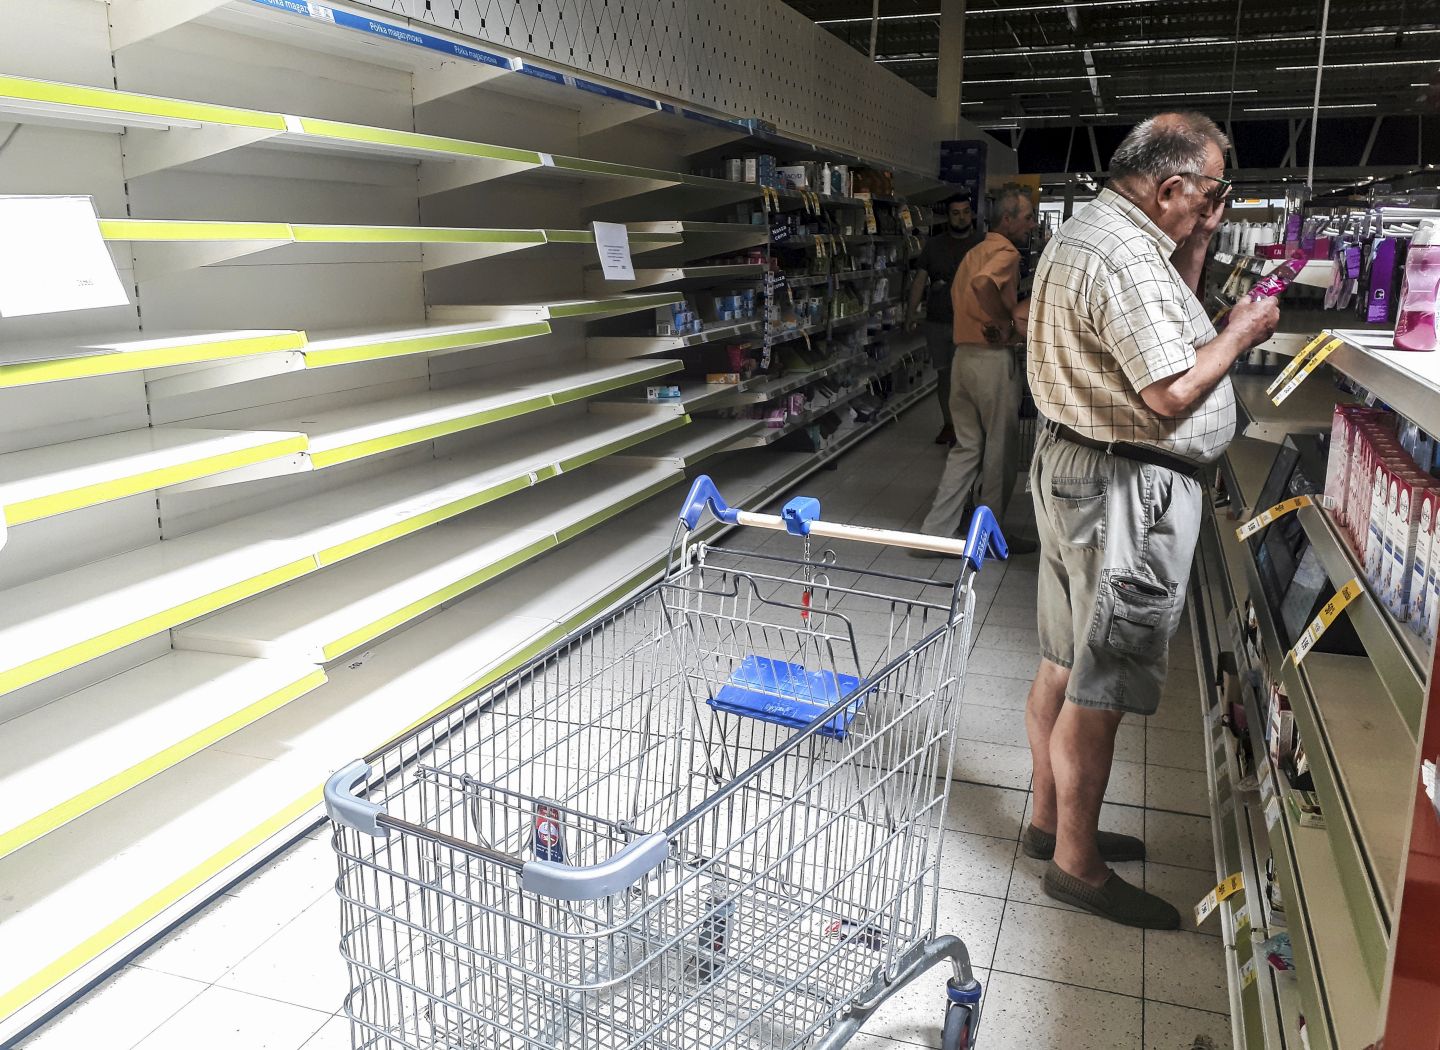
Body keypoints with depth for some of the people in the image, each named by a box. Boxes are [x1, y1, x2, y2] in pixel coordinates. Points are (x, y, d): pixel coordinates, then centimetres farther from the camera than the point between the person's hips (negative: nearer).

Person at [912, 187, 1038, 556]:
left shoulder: (977, 250, 17)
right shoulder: (1007, 252, -13)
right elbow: (983, 284, -33)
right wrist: (1005, 323, -20)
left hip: (963, 355, 9)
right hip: (994, 359, -9)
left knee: (967, 447, 13)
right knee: (1001, 451, 6)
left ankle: (934, 534, 9)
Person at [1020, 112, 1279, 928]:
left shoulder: (1086, 231, 13)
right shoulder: (1127, 256, -20)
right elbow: (1174, 392, -24)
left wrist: (1196, 250, 12)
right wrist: (1239, 334, -8)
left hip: (1072, 465, 11)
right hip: (1128, 489, -11)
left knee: (1065, 664, 18)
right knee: (1101, 686, 0)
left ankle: (1052, 818, 33)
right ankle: (1077, 863, 13)